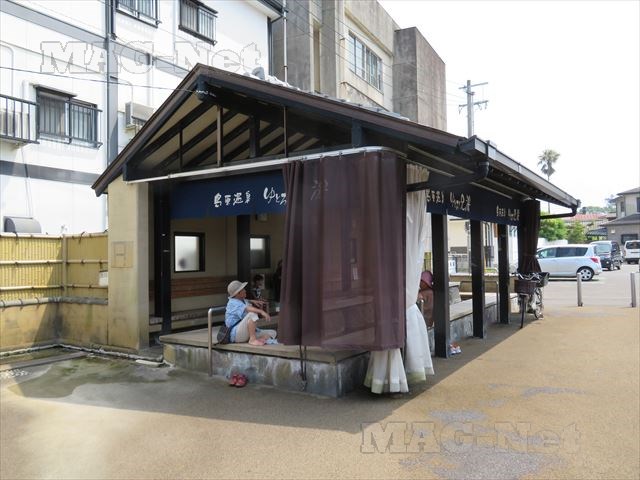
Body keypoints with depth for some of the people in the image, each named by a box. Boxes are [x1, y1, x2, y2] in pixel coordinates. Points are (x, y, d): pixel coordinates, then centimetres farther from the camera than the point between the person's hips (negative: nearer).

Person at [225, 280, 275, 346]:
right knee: (252, 314, -32)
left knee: (272, 333, 4)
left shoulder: (242, 301, 13)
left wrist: (252, 301, 16)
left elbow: (245, 302, 39)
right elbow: (247, 309, -34)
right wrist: (261, 311, -47)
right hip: (236, 334, -9)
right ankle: (253, 339, -29)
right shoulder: (233, 303, -14)